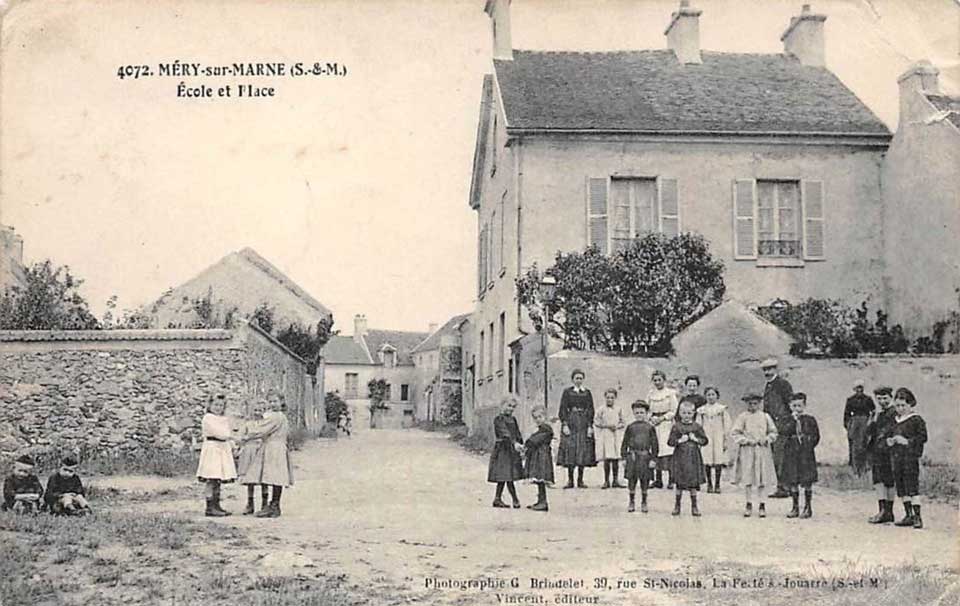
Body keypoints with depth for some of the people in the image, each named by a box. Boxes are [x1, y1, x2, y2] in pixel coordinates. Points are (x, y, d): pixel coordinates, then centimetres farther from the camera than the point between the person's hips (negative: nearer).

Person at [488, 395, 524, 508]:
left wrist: (521, 446, 5)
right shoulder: (498, 419, -10)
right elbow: (505, 433, -24)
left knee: (503, 477, 10)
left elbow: (518, 435, 16)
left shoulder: (513, 420, 14)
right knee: (507, 476, -7)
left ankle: (497, 499, 17)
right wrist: (514, 443, -36)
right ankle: (515, 501, -5)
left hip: (513, 451, 8)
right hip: (502, 449, -8)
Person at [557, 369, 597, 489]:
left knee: (583, 450, -1)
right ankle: (570, 480, 0)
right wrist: (564, 424, -10)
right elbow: (562, 409, 1)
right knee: (570, 450, -5)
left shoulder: (587, 393, 9)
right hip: (570, 423, -1)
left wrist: (590, 426, -4)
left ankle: (580, 480, 5)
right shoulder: (567, 392, 5)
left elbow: (591, 410, 6)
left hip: (584, 423, 1)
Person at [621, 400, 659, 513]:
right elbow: (625, 443, 7)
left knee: (645, 481, 6)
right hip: (632, 456, 1)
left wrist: (653, 459, -3)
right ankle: (632, 502, 16)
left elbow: (655, 444, 2)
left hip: (645, 456, -1)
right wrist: (624, 457, 2)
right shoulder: (630, 427, 4)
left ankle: (644, 503, 19)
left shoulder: (650, 428, 1)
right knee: (631, 481, 3)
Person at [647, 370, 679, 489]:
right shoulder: (651, 393, 13)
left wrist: (662, 418, -11)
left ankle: (671, 479, -8)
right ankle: (658, 480, 6)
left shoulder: (670, 393, 0)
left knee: (668, 450, -12)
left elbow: (674, 411, -3)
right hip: (654, 424, 4)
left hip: (666, 424, -4)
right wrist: (650, 418, -4)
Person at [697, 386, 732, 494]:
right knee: (707, 463, 0)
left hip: (718, 438, -1)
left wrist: (726, 440, -1)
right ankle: (709, 484, 12)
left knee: (718, 462, -3)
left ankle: (717, 485, 6)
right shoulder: (701, 410, 7)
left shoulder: (722, 409, 3)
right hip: (706, 439, 1)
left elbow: (727, 425, 3)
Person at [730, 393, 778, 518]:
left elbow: (773, 432, 12)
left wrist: (766, 439, -6)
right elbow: (734, 434, -2)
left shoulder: (765, 417, 6)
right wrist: (747, 440, -12)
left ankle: (761, 505, 12)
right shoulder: (742, 417, -1)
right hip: (747, 450, -1)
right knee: (747, 479, 0)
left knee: (762, 479, 3)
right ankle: (749, 505, 11)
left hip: (763, 450, 1)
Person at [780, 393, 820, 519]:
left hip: (806, 454, -2)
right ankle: (795, 507, 14)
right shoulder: (788, 420, 6)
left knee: (807, 481, 1)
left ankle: (808, 507, 11)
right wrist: (794, 420, -17)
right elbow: (786, 433, -11)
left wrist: (808, 445, -4)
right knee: (792, 481, 4)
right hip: (791, 454, 2)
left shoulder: (809, 419, 1)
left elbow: (816, 436, 5)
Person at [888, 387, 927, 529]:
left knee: (912, 486, -9)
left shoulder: (916, 420, -4)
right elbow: (889, 435, 25)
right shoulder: (895, 420, 16)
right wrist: (890, 440, 3)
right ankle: (908, 515, 17)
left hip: (910, 456, -7)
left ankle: (917, 516, -6)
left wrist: (907, 441, -17)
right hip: (896, 457, 7)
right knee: (901, 487, 9)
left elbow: (923, 437, -10)